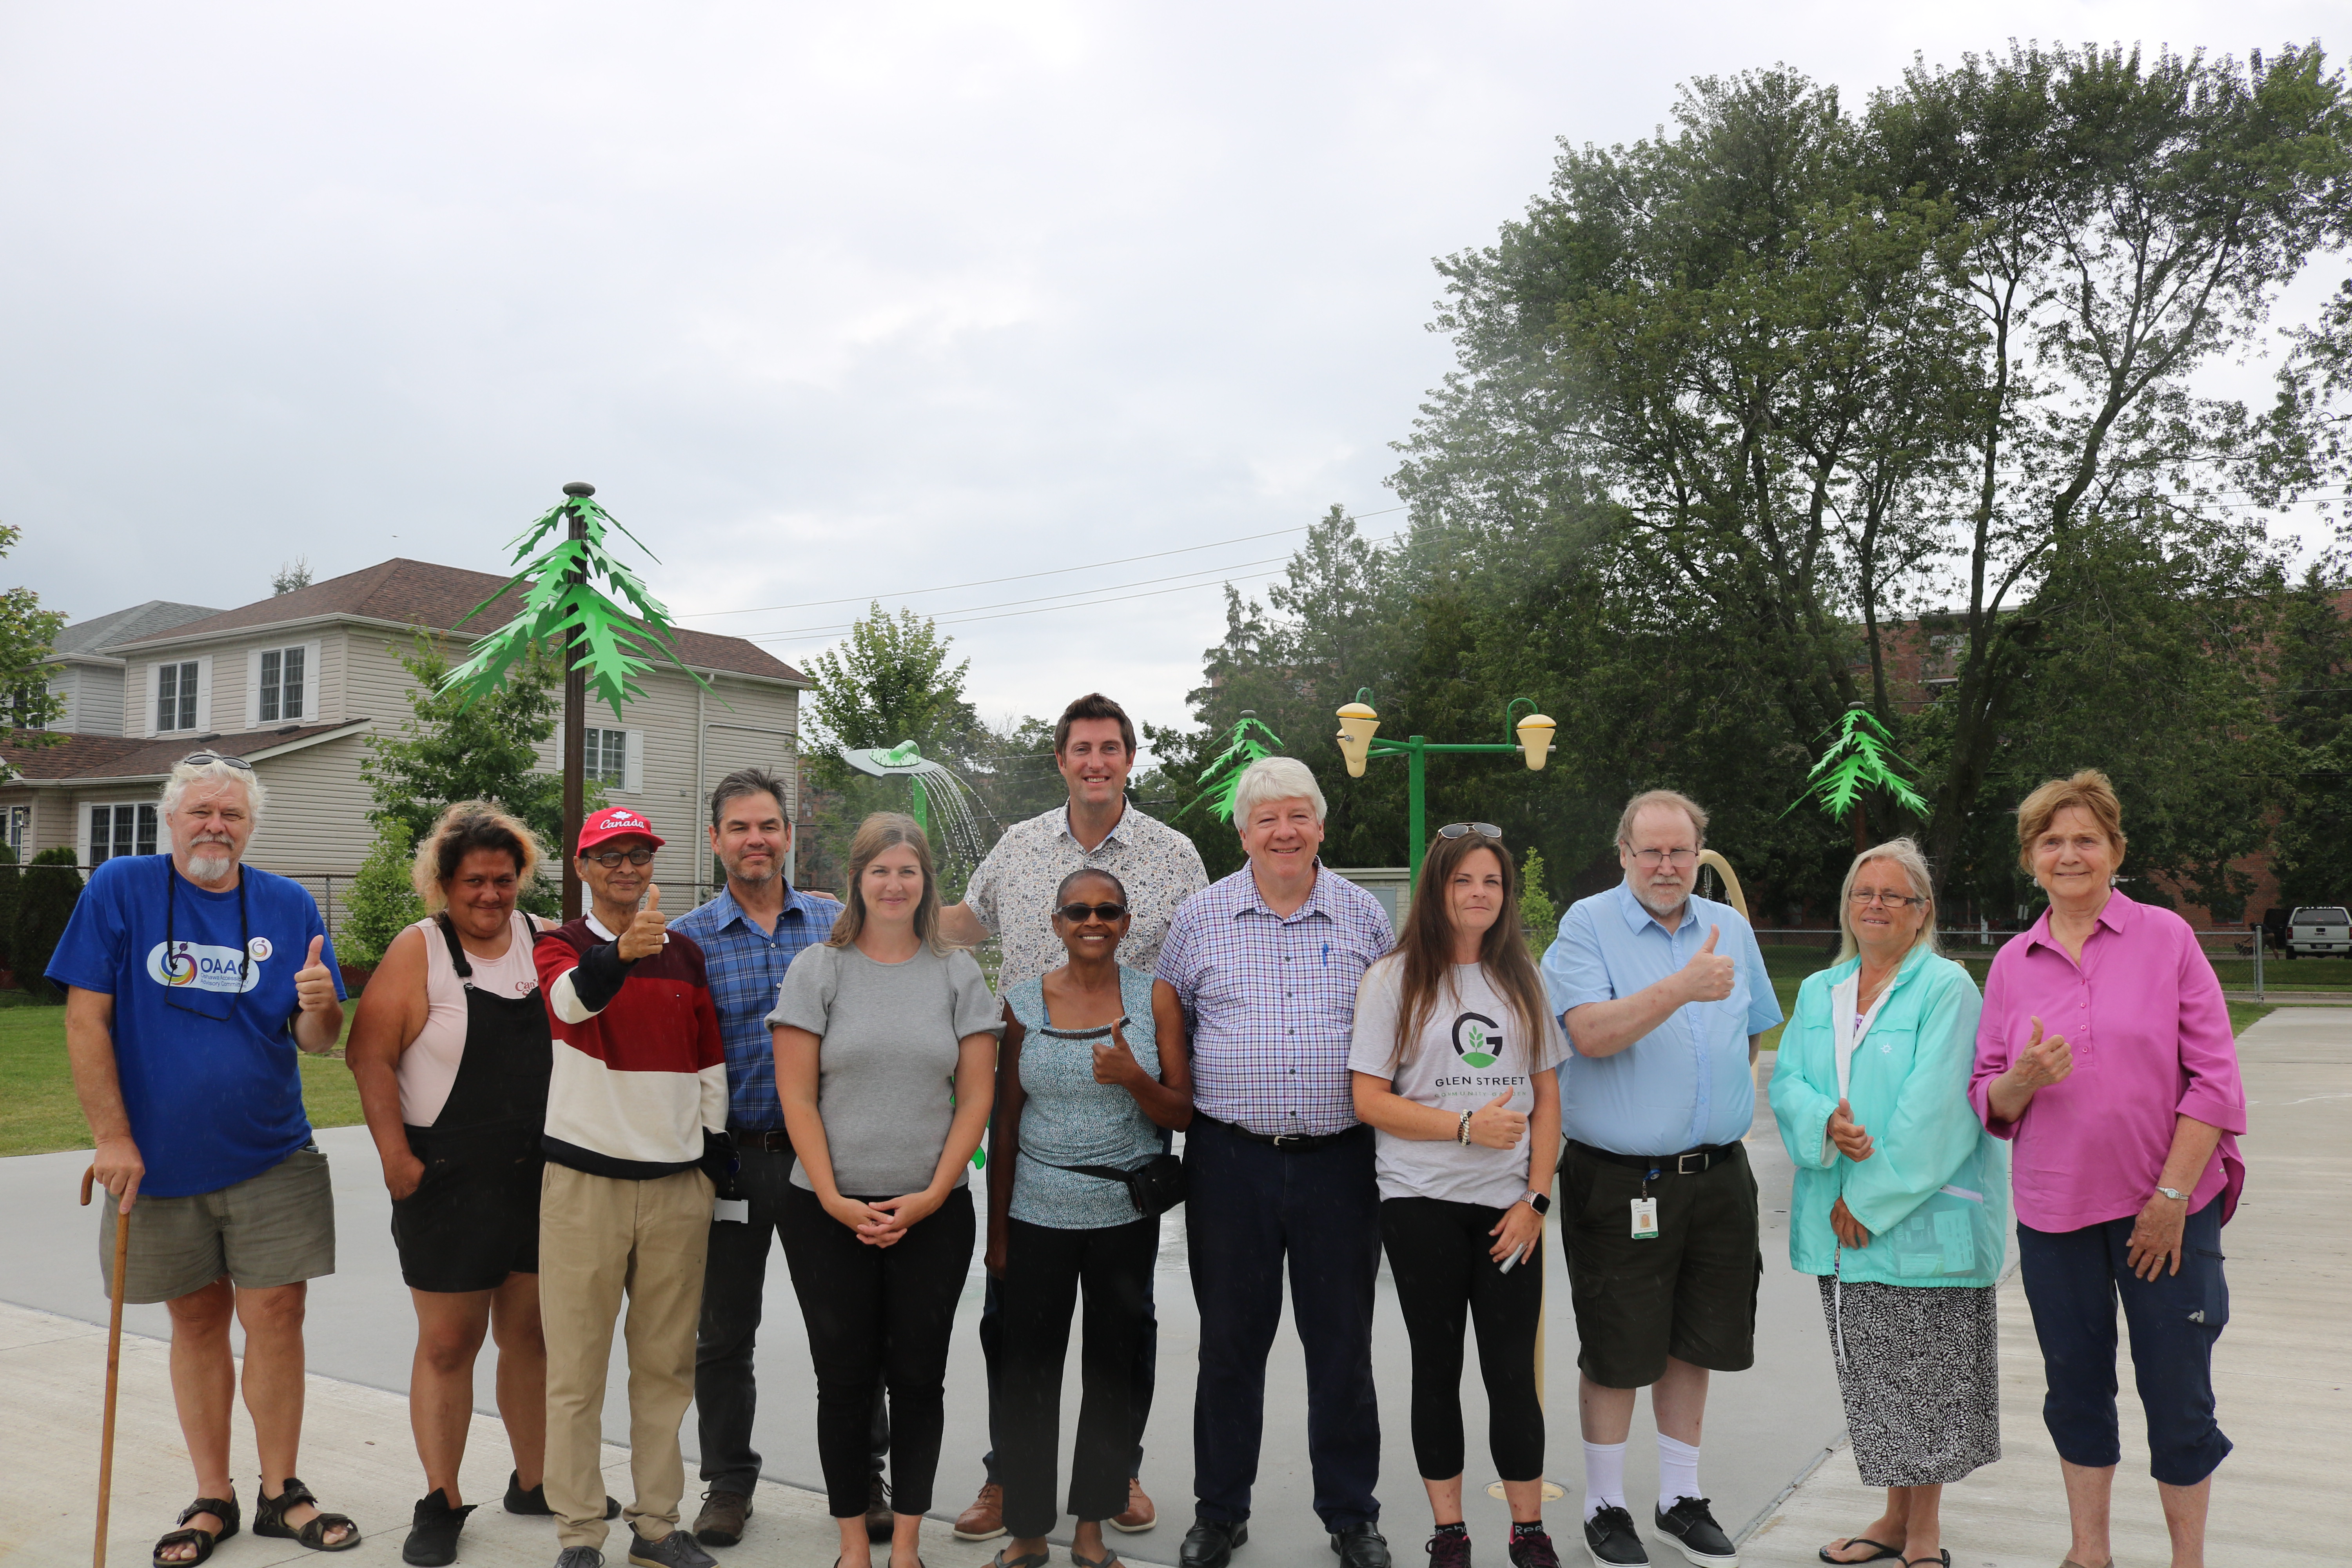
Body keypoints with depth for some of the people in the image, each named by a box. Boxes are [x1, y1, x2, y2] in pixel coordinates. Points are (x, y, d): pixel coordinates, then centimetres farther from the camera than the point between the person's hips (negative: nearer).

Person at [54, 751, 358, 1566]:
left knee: (276, 1316, 0)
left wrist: (319, 1005, -22)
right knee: (197, 1321, 11)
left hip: (271, 1159, 1)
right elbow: (86, 1019, -6)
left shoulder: (289, 906, 1)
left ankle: (279, 1493, 16)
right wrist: (113, 1138, -11)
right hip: (159, 1160, 0)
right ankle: (213, 1499, 26)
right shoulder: (121, 888, -4)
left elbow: (317, 1040, 2)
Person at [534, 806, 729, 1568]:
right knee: (577, 1368, 2)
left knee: (667, 1363, 11)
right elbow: (571, 998, -27)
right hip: (584, 1180, -4)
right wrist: (624, 952, -47)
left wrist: (714, 1149, 10)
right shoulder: (559, 947, -2)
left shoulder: (686, 954, 10)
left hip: (677, 1179, 4)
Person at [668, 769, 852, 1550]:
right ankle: (728, 1482, 28)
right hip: (733, 1158, 0)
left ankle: (859, 1479, 24)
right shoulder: (685, 939, 0)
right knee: (725, 1331, 10)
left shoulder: (837, 922, 4)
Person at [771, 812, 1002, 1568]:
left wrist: (932, 1195, -7)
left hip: (933, 1214, 1)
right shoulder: (818, 969, 1)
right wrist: (835, 1200, -9)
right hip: (829, 1211, -1)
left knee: (919, 1376, 7)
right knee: (844, 1377, 7)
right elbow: (797, 1094, -3)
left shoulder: (958, 974, 5)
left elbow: (976, 1096, 2)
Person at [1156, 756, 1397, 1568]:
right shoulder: (1201, 918, 3)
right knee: (1230, 1343, 10)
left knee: (1343, 1345, 10)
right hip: (1231, 1160, 0)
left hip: (1341, 1160, 0)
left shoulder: (1363, 914, 5)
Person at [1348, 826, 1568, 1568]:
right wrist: (1468, 1127, -14)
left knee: (1513, 1370, 3)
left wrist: (1536, 1198, -1)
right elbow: (1371, 1101, -5)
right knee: (1437, 1366, 8)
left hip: (1509, 1206, 2)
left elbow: (1547, 1097, 9)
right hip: (1421, 1201, -2)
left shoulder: (1522, 979, 9)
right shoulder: (1394, 979, -1)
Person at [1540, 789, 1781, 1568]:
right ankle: (1605, 1505, 22)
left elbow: (1754, 1031, 22)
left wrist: (1721, 1113, 12)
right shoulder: (1586, 926, -7)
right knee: (1617, 1353, 4)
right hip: (1619, 1177, -5)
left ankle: (1681, 1496, 31)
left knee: (1695, 1342, 15)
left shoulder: (1731, 928, 10)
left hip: (1716, 1174, 5)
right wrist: (1683, 987, -27)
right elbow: (1590, 1034, -21)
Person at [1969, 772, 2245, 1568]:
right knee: (2076, 1385, 12)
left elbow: (2214, 1077, -5)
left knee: (2178, 1391, 5)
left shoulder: (2166, 937, -3)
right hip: (2055, 1209, 3)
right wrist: (2023, 1077, -16)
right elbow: (1989, 1099, 7)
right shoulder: (2013, 964, 6)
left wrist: (2172, 1195, -10)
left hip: (2165, 1207, -2)